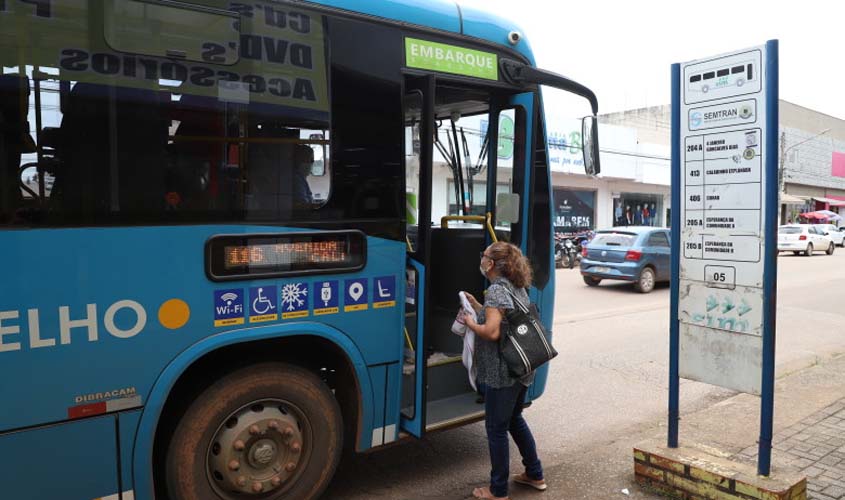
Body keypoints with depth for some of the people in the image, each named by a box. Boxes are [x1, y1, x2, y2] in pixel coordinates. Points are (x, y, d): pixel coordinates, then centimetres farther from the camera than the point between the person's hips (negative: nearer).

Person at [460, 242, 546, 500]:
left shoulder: (496, 290, -18)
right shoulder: (518, 287, 10)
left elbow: (492, 332, -26)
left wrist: (470, 323, -9)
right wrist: (477, 307, 13)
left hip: (501, 373, -9)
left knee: (496, 428, 5)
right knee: (514, 419, 25)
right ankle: (535, 475, 37)